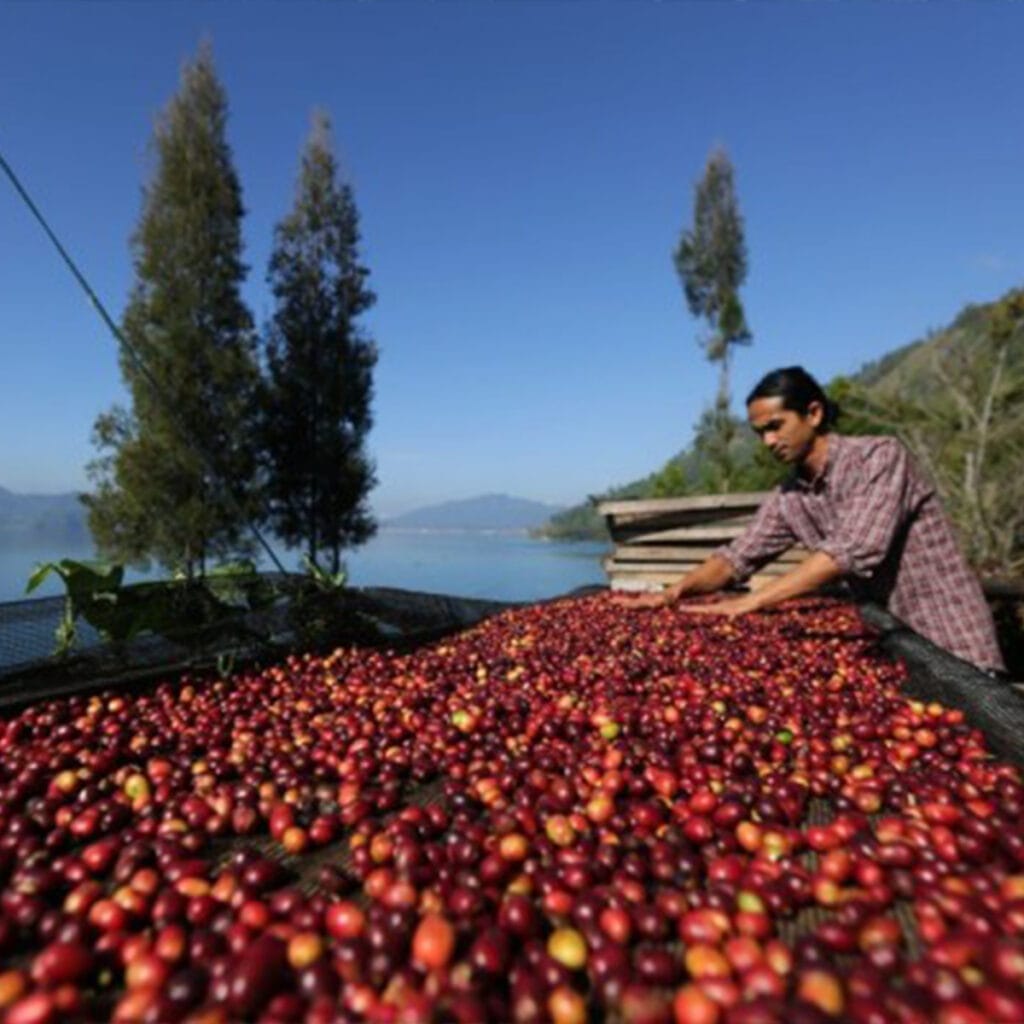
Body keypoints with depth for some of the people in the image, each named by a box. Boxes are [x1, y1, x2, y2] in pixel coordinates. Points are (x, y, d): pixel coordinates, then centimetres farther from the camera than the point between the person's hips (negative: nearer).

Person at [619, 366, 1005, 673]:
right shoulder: (788, 497, 0)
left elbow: (853, 551, -30)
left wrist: (751, 601, -32)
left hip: (947, 644, -5)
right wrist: (677, 590, -20)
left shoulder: (881, 456, -18)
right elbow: (737, 557, -1)